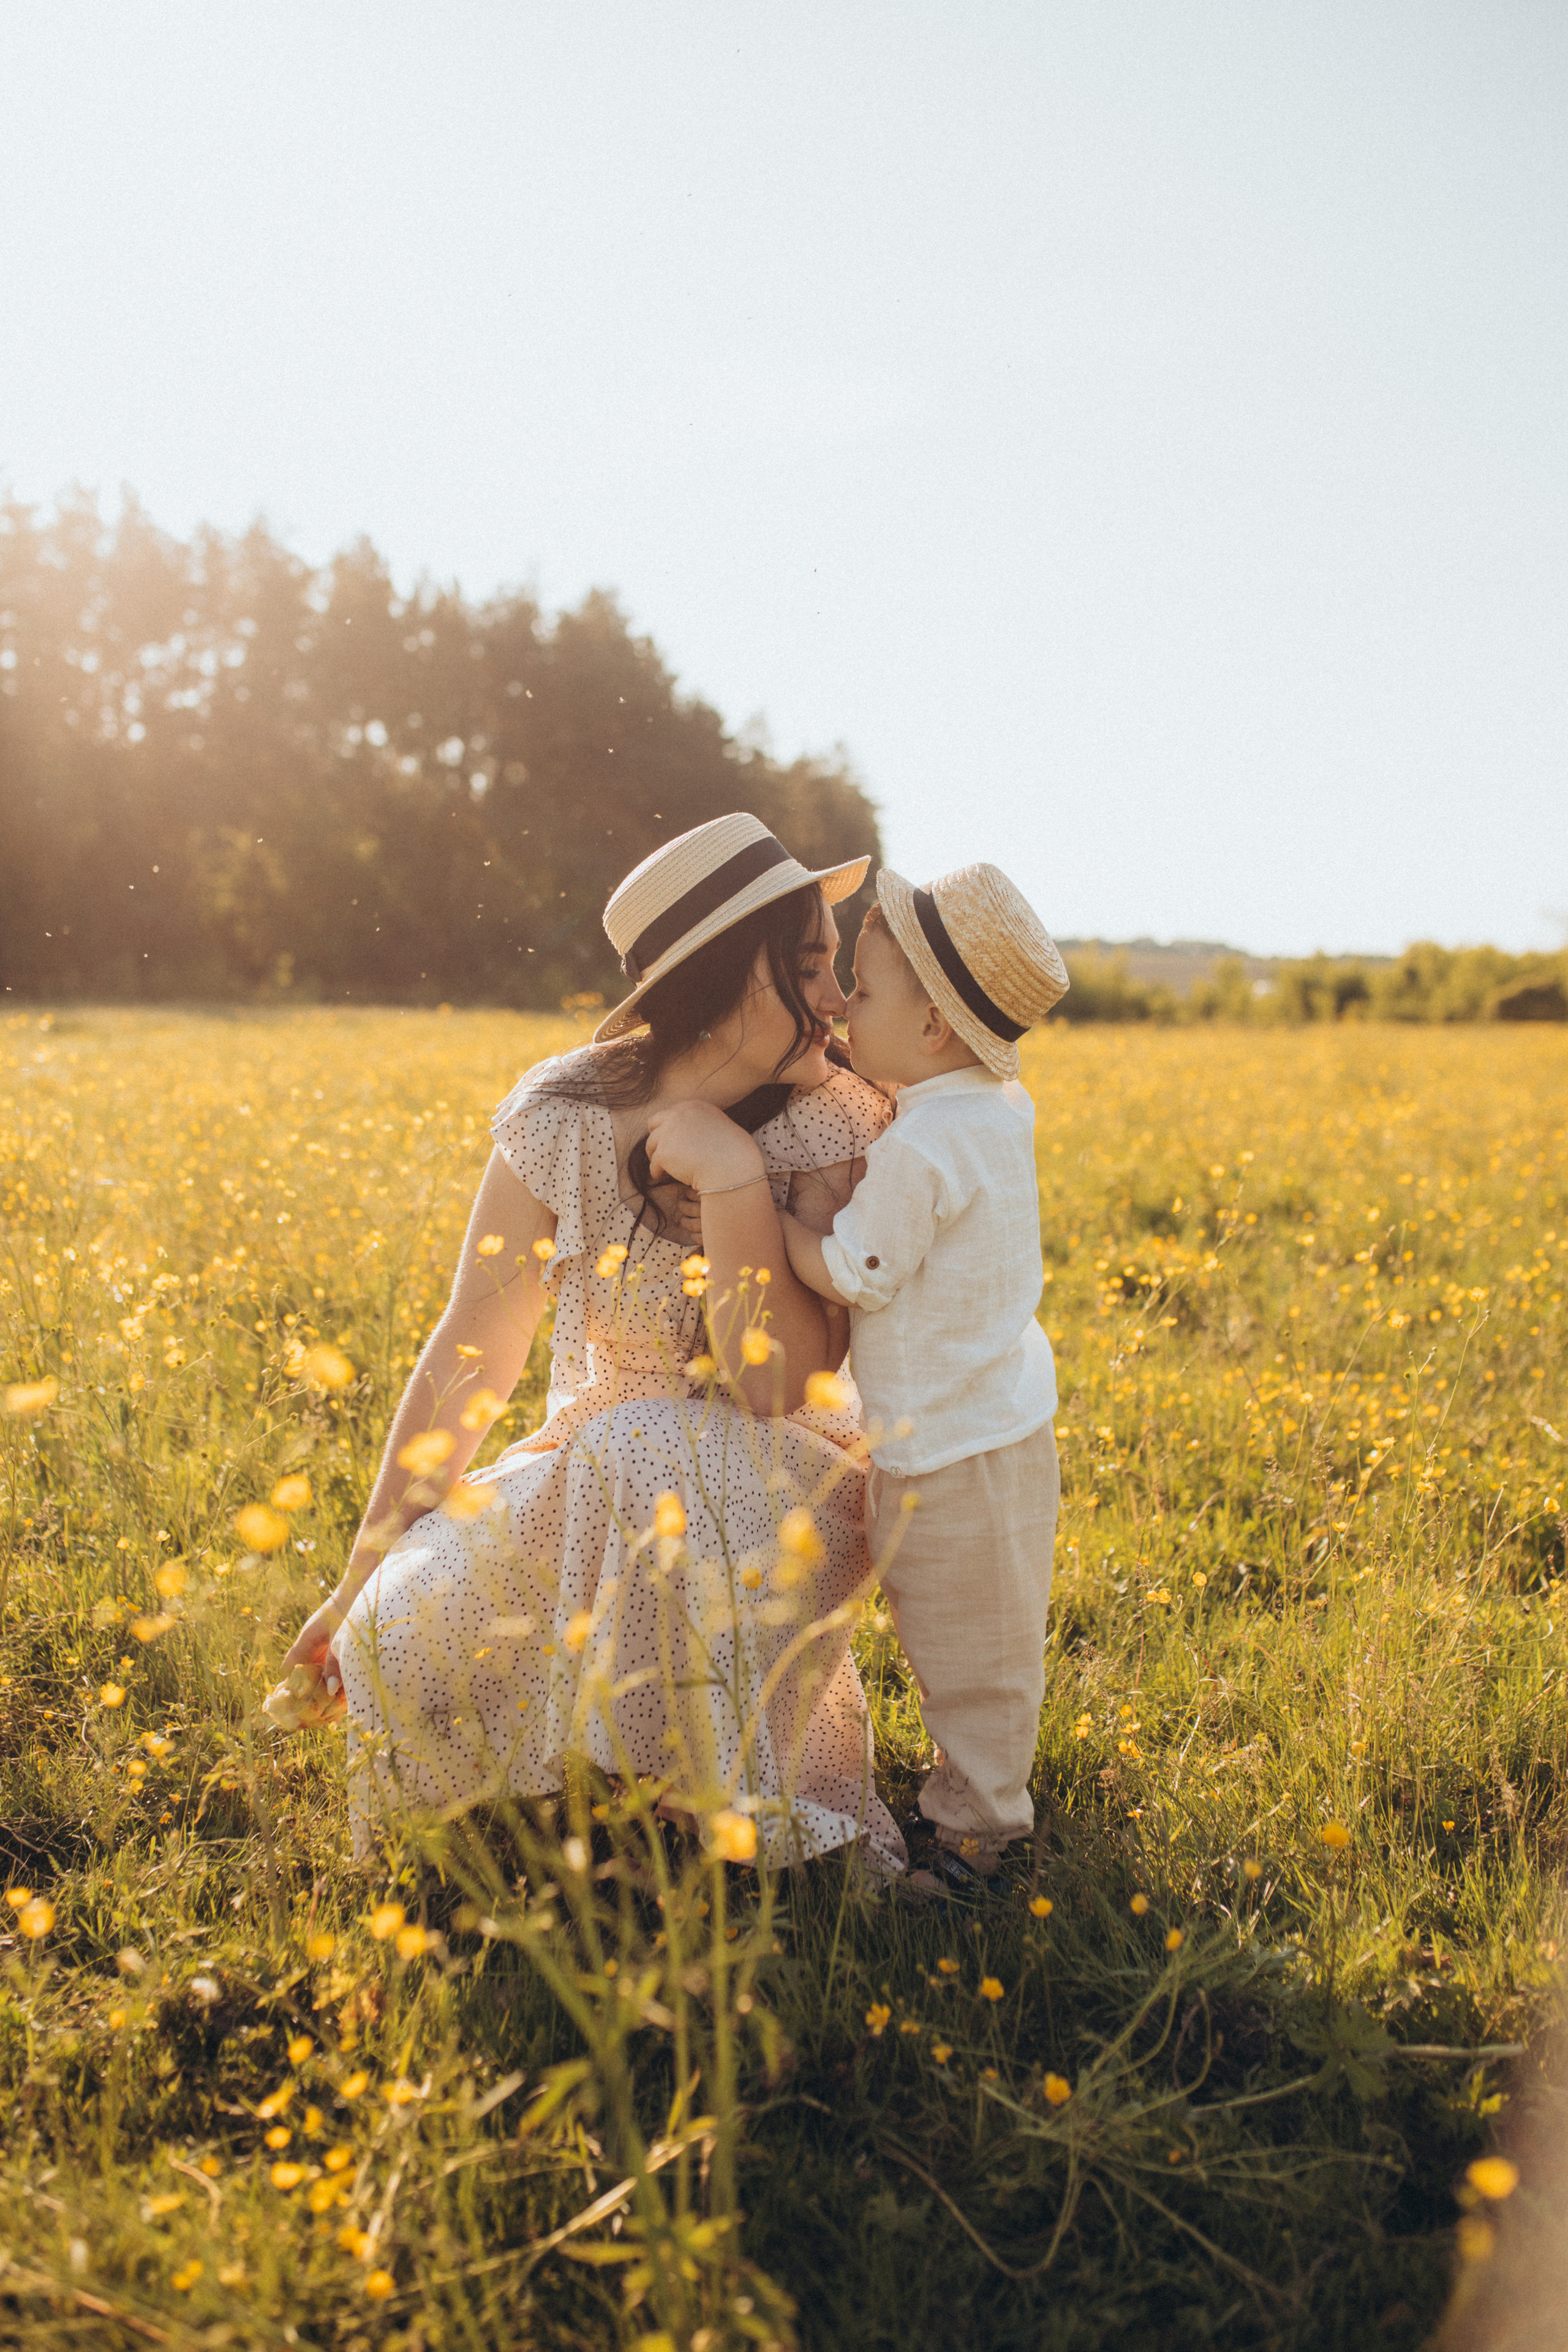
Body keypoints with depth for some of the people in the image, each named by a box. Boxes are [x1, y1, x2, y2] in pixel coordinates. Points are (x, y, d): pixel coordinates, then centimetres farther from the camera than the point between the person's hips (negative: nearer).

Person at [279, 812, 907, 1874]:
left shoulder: (835, 1129, -15)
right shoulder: (561, 1122, -13)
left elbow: (777, 1393, -22)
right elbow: (474, 1355, -7)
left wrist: (733, 1179, -31)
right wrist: (364, 1580, -6)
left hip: (779, 1499, -1)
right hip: (606, 1478, 1)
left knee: (654, 1460, -37)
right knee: (403, 1638, -27)